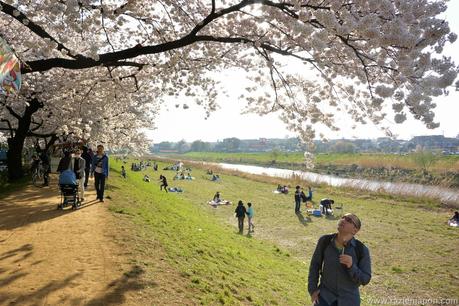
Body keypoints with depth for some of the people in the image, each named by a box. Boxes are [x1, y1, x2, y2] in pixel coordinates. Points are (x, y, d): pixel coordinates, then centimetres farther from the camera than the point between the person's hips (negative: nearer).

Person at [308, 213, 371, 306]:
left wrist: (351, 266, -31)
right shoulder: (325, 241, -13)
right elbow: (315, 264, -1)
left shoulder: (362, 250, -18)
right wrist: (313, 289, -3)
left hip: (348, 298, -1)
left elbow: (365, 279, -13)